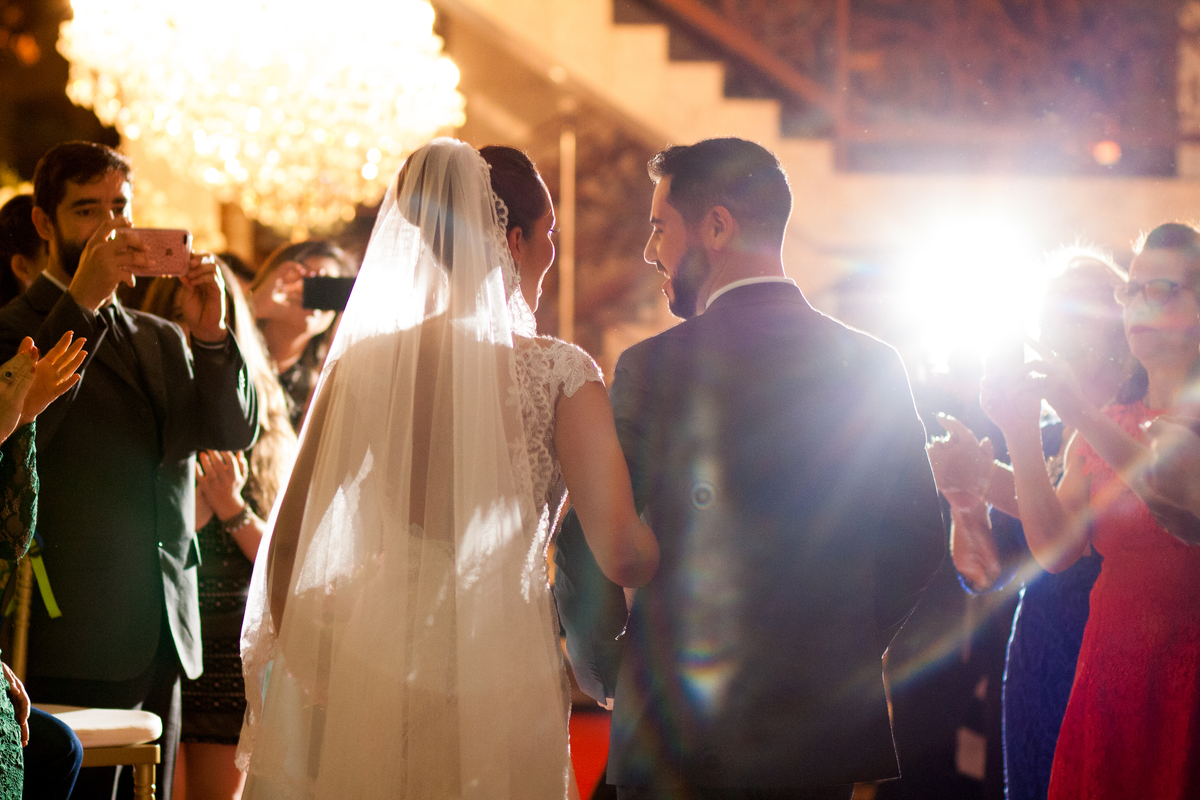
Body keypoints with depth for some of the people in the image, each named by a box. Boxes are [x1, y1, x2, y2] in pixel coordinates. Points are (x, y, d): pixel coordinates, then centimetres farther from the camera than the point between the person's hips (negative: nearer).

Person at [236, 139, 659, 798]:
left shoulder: (364, 364, -1)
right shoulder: (561, 373, -8)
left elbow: (288, 542, -1)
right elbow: (622, 553, -13)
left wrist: (304, 670, 12)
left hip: (379, 666, 2)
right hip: (508, 671, -2)